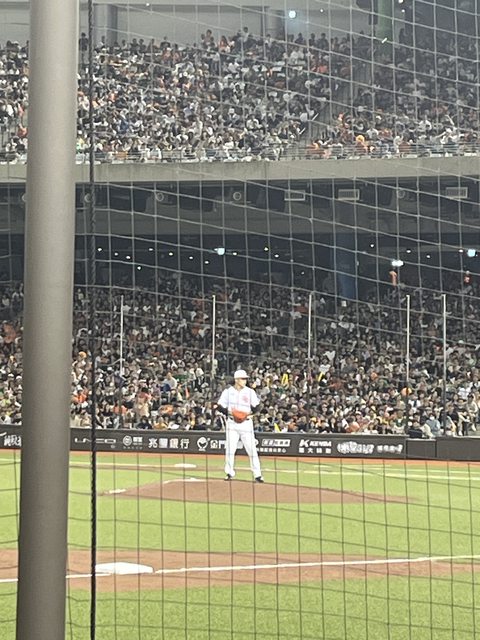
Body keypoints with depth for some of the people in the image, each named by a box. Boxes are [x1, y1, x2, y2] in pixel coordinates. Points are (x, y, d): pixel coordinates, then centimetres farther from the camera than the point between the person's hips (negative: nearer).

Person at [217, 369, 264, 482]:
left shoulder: (250, 392, 4)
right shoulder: (228, 391, 2)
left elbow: (256, 406, 7)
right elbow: (220, 407, 3)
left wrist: (249, 413, -12)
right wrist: (230, 412, -14)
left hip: (246, 423, 0)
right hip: (232, 423, 0)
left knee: (252, 449, -4)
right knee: (230, 449, -2)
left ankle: (257, 474, 1)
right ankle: (229, 472, 12)